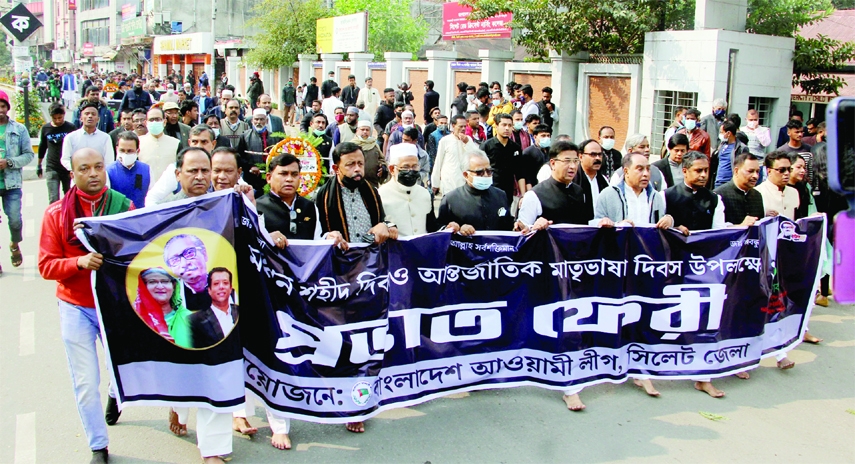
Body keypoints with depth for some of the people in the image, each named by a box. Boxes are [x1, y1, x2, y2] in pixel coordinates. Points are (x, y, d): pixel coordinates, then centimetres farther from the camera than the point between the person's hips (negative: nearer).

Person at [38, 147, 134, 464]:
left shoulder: (124, 206, -6)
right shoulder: (56, 213, -5)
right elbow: (46, 266, -6)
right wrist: (80, 262, -23)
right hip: (76, 307, -1)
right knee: (86, 382, 2)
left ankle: (116, 395, 54)